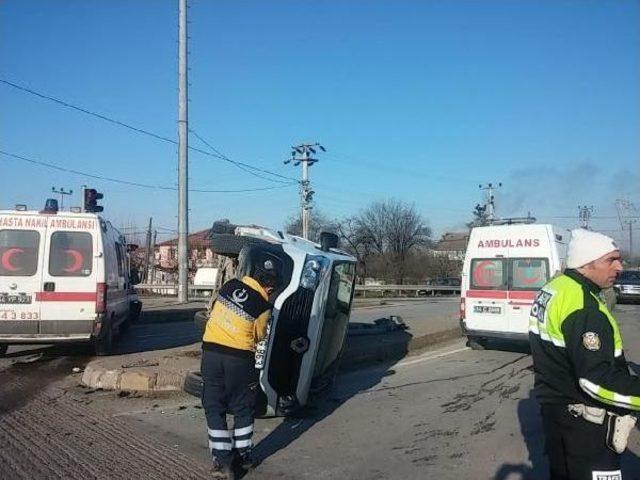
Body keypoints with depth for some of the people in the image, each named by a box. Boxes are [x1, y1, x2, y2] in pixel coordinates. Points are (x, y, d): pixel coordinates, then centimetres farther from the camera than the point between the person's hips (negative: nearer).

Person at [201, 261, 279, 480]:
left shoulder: (230, 285, 2)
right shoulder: (263, 306, -8)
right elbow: (258, 336, 5)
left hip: (211, 352, 3)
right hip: (239, 358, -3)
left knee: (214, 407, 13)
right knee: (242, 408, 17)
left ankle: (222, 458, 14)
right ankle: (243, 454, 28)